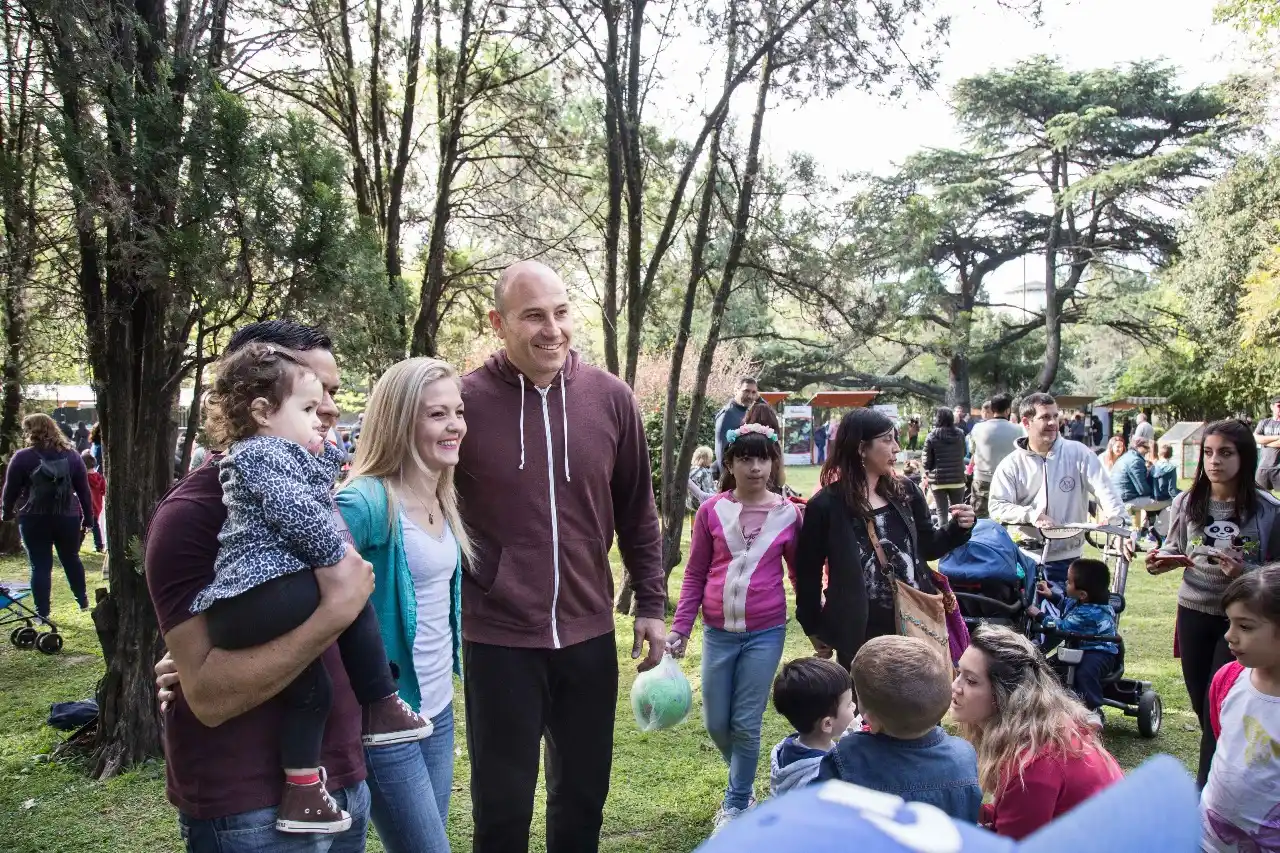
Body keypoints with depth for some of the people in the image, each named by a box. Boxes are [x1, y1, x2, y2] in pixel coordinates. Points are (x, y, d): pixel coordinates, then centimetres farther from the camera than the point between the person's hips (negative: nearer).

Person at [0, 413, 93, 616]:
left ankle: (42, 613, 7)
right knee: (71, 559, 20)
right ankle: (83, 600, 31)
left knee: (40, 566, 4)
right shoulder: (71, 455, 3)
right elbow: (84, 489, 5)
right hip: (67, 518, 3)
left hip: (34, 519, -3)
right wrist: (88, 517, 11)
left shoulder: (22, 457, -7)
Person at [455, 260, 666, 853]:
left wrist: (651, 605, 7)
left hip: (589, 633, 3)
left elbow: (637, 514, 7)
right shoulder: (464, 401, -11)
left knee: (584, 794, 18)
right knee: (502, 803, 11)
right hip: (497, 638, -3)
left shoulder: (611, 398, -2)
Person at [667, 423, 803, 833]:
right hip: (718, 632, 2)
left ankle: (736, 804, 24)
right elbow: (695, 575, 3)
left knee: (746, 723, 3)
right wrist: (680, 628, -1)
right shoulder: (711, 511, -3)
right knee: (716, 723, 11)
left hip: (766, 632, -1)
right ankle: (744, 785, 39)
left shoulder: (788, 514, -3)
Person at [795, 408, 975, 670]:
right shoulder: (826, 505, -10)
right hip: (859, 634, -4)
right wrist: (812, 627, 3)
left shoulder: (905, 491, 2)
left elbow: (928, 547, 13)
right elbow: (808, 569, -3)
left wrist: (958, 528, -5)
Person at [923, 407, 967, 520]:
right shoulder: (960, 433, -1)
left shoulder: (932, 436, -9)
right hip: (957, 479, 2)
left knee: (942, 512, 4)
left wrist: (928, 473, 12)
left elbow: (927, 461, -6)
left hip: (938, 480, -2)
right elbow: (963, 454, 13)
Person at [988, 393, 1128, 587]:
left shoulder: (1078, 453, -1)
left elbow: (1105, 491, -7)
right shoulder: (1011, 465, -2)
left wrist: (1120, 526, -22)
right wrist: (1032, 515, -23)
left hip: (1065, 558, 0)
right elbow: (997, 507, -7)